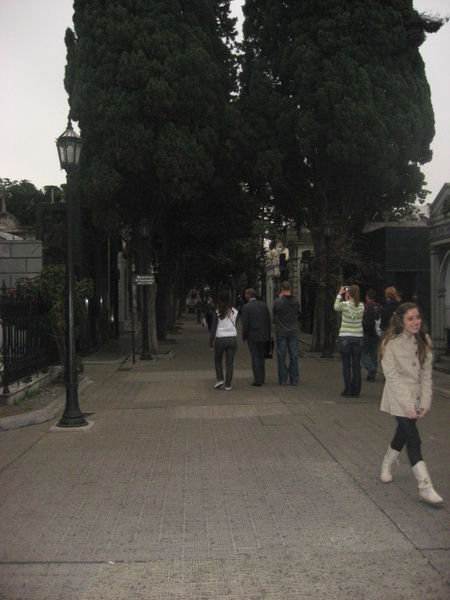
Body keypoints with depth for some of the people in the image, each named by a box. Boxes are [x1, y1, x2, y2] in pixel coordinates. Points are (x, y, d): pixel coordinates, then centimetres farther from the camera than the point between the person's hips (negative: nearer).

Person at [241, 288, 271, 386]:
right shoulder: (263, 304, 4)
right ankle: (262, 379, 19)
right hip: (263, 336, 5)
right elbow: (268, 320, 4)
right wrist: (268, 334, 12)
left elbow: (245, 324, -14)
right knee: (261, 357, 15)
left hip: (252, 336, -5)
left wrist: (244, 336, -1)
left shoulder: (246, 307, -10)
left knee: (255, 358, 0)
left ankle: (258, 380, -1)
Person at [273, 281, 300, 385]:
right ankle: (294, 380, 9)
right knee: (294, 356, 7)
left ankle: (283, 379, 6)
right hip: (293, 332, 2)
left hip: (281, 332, -2)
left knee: (281, 356, 5)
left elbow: (274, 315, 3)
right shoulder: (296, 301, -3)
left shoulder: (277, 301, -12)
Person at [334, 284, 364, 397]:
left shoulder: (344, 304, -12)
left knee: (346, 365, 4)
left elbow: (336, 307, 9)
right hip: (358, 338, 3)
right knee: (356, 365, 7)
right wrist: (347, 299, 14)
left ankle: (347, 390, 4)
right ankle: (356, 391, 10)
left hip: (345, 338, -3)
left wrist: (340, 294, 15)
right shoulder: (361, 306, -2)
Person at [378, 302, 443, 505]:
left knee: (404, 434, 18)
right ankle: (425, 486, -10)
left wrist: (425, 402, -5)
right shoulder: (391, 343, -15)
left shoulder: (424, 342, 1)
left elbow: (426, 374, 2)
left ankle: (387, 464, 42)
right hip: (398, 399, -5)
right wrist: (408, 404, -20)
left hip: (416, 397, 6)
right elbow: (392, 376, -17)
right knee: (413, 439, -12)